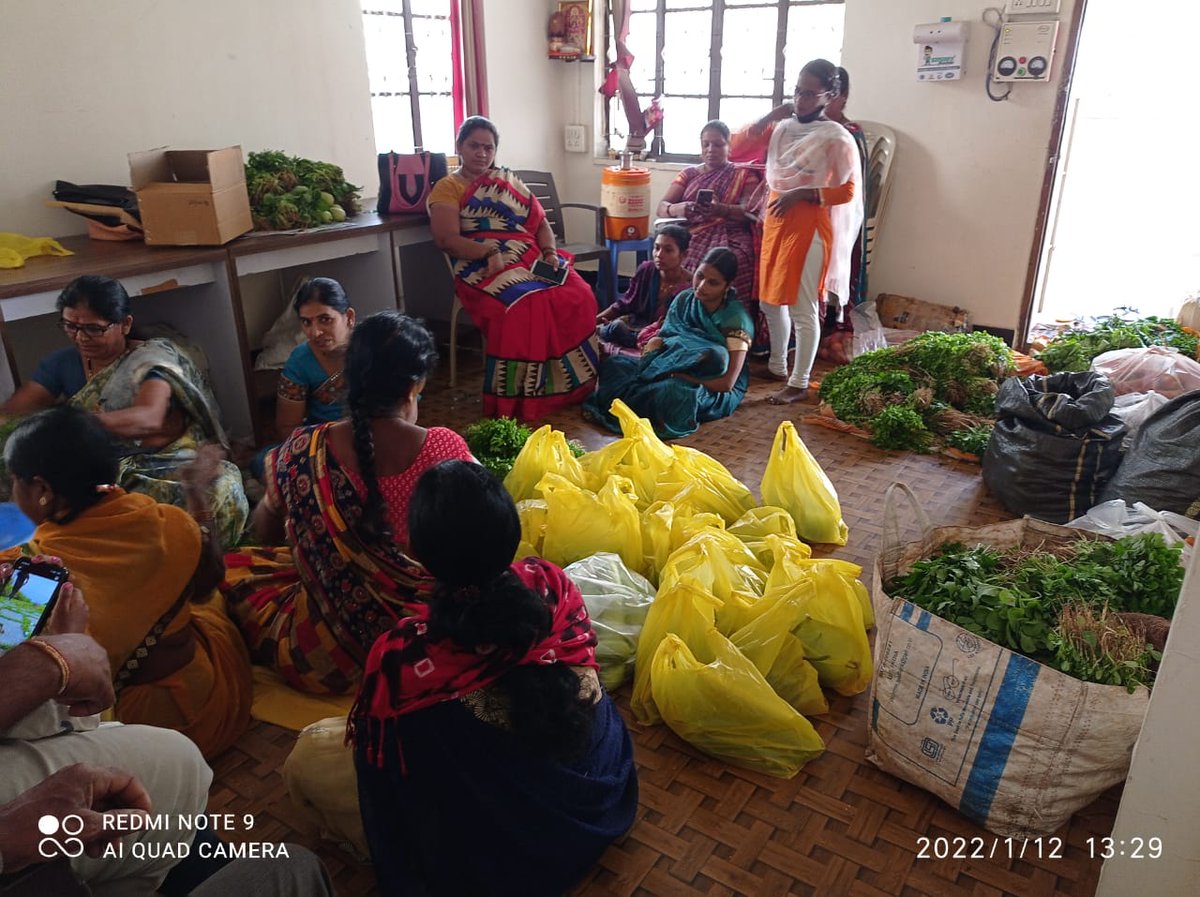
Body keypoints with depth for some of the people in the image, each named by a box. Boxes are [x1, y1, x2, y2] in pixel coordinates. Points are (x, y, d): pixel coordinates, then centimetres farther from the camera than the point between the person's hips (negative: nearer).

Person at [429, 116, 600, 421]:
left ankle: (572, 385, -12)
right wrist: (490, 252, -20)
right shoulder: (447, 188, 8)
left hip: (532, 259, 5)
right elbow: (447, 240, -6)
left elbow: (541, 223, 20)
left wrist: (550, 253, -1)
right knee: (524, 306, -36)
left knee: (578, 296, -24)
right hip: (484, 268, -5)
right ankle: (521, 399, -24)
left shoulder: (510, 181, 24)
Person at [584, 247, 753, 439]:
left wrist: (677, 376, -23)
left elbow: (727, 382, -22)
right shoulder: (684, 300, 1)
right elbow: (659, 339, 5)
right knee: (612, 363, -3)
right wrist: (649, 358, -20)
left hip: (716, 392, -6)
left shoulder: (736, 318, -17)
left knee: (670, 391, -38)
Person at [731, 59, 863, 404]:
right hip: (775, 221, 7)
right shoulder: (781, 127, 7)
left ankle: (799, 383, 6)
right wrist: (768, 117, -6)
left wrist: (801, 194, -20)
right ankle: (777, 366, 32)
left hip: (809, 227, -7)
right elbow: (737, 149, 4)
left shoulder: (837, 138, -10)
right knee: (770, 300, 15)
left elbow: (847, 192, -11)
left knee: (802, 308, -3)